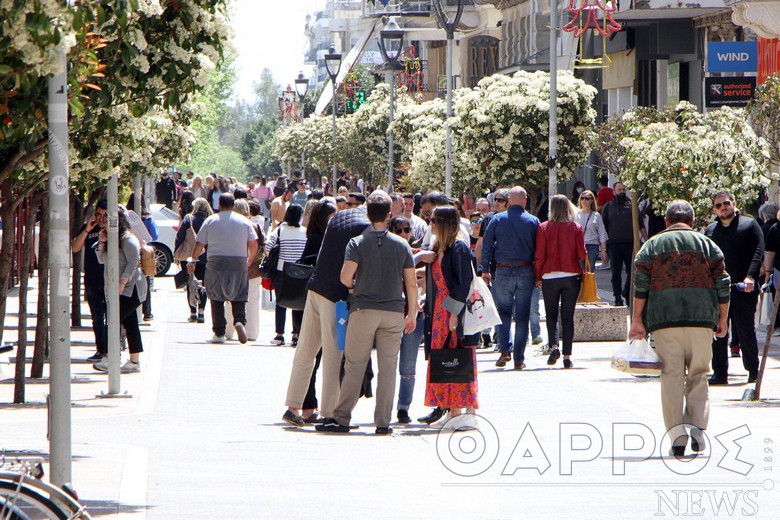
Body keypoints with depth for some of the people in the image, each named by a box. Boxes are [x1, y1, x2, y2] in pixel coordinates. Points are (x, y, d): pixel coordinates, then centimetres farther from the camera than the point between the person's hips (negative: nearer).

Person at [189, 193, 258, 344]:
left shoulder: (210, 221, 2)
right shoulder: (244, 221, 5)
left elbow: (199, 244, 3)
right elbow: (254, 244, 4)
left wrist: (193, 260, 17)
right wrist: (250, 260, 20)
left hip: (216, 263, -1)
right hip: (239, 263, 1)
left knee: (217, 299, 6)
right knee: (239, 297, 8)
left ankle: (219, 333, 2)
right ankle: (240, 321, -19)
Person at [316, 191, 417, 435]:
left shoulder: (357, 243, -5)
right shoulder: (402, 245, 3)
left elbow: (345, 276, -17)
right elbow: (411, 283, 3)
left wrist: (354, 288, 6)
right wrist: (412, 314, 12)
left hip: (364, 309, -2)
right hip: (394, 312, 2)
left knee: (354, 366, 3)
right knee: (388, 367, 4)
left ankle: (341, 418, 3)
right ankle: (383, 422, 3)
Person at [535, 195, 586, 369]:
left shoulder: (544, 228, -5)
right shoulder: (576, 227, -2)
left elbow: (539, 255, -5)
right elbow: (582, 254, -2)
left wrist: (537, 276, 5)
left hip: (550, 276, -1)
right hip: (572, 276, 1)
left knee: (551, 315, 11)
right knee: (568, 317, 6)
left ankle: (553, 346, -11)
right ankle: (567, 356, 1)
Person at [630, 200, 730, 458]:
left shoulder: (652, 245, 9)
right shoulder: (707, 244, 11)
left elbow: (641, 285, 0)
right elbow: (723, 284, 6)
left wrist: (637, 321, 3)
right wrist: (722, 320, 13)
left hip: (664, 320, 0)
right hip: (701, 319, 1)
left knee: (672, 376, 0)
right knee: (698, 376, 8)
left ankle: (676, 432, -8)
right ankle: (697, 425, -8)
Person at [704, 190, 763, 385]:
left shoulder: (750, 225, 5)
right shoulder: (711, 230, 16)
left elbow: (758, 253, -5)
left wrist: (751, 276, -19)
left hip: (743, 290, -4)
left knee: (746, 331, 1)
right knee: (717, 333, 1)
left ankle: (753, 371, 10)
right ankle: (719, 373, 5)